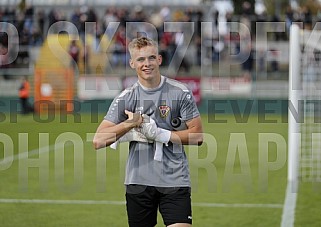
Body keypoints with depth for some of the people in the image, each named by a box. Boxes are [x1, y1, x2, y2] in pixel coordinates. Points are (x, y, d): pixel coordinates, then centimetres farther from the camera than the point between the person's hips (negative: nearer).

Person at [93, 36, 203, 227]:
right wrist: (130, 124, -17)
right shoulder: (126, 98, 2)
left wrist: (160, 134, -12)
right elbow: (98, 141, -5)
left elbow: (197, 136, -2)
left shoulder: (180, 92, -1)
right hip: (138, 181, 2)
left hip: (175, 180, -2)